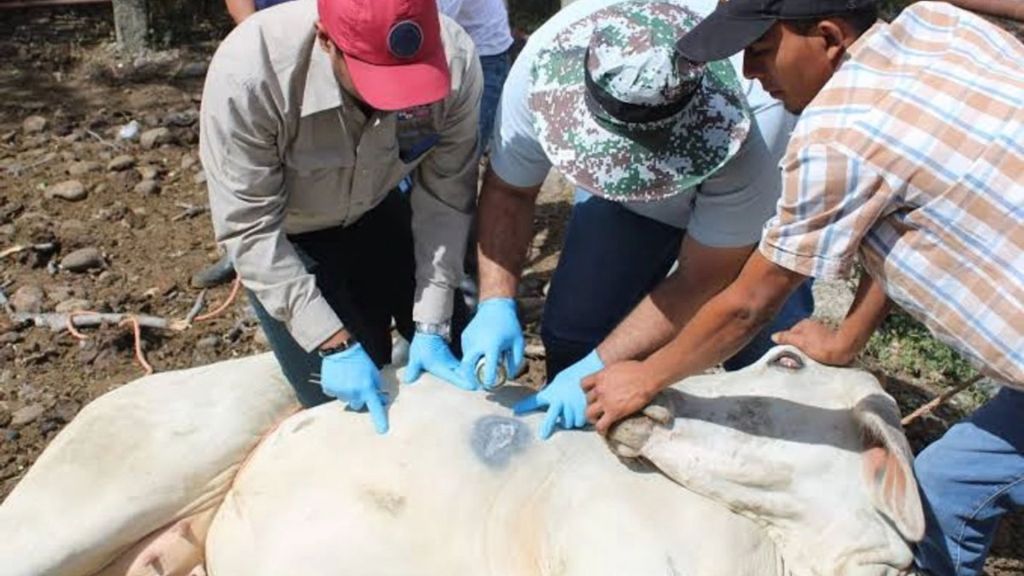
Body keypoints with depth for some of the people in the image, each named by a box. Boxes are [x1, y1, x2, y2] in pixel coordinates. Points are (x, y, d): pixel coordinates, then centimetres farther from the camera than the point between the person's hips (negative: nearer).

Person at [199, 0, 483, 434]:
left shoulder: (455, 62, -30)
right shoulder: (249, 74, -38)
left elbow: (445, 199, -19)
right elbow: (249, 229, -29)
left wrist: (431, 327, -21)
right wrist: (333, 344, -31)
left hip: (377, 211, 3)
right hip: (284, 235, -3)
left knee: (455, 356, 12)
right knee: (343, 404, -3)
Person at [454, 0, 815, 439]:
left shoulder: (755, 120, -42)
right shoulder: (544, 65, -34)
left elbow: (702, 280, -31)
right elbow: (507, 189, -17)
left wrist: (598, 369, -34)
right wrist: (496, 304, -29)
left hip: (747, 193, -2)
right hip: (619, 186, 2)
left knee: (770, 354, -15)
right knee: (573, 329, -11)